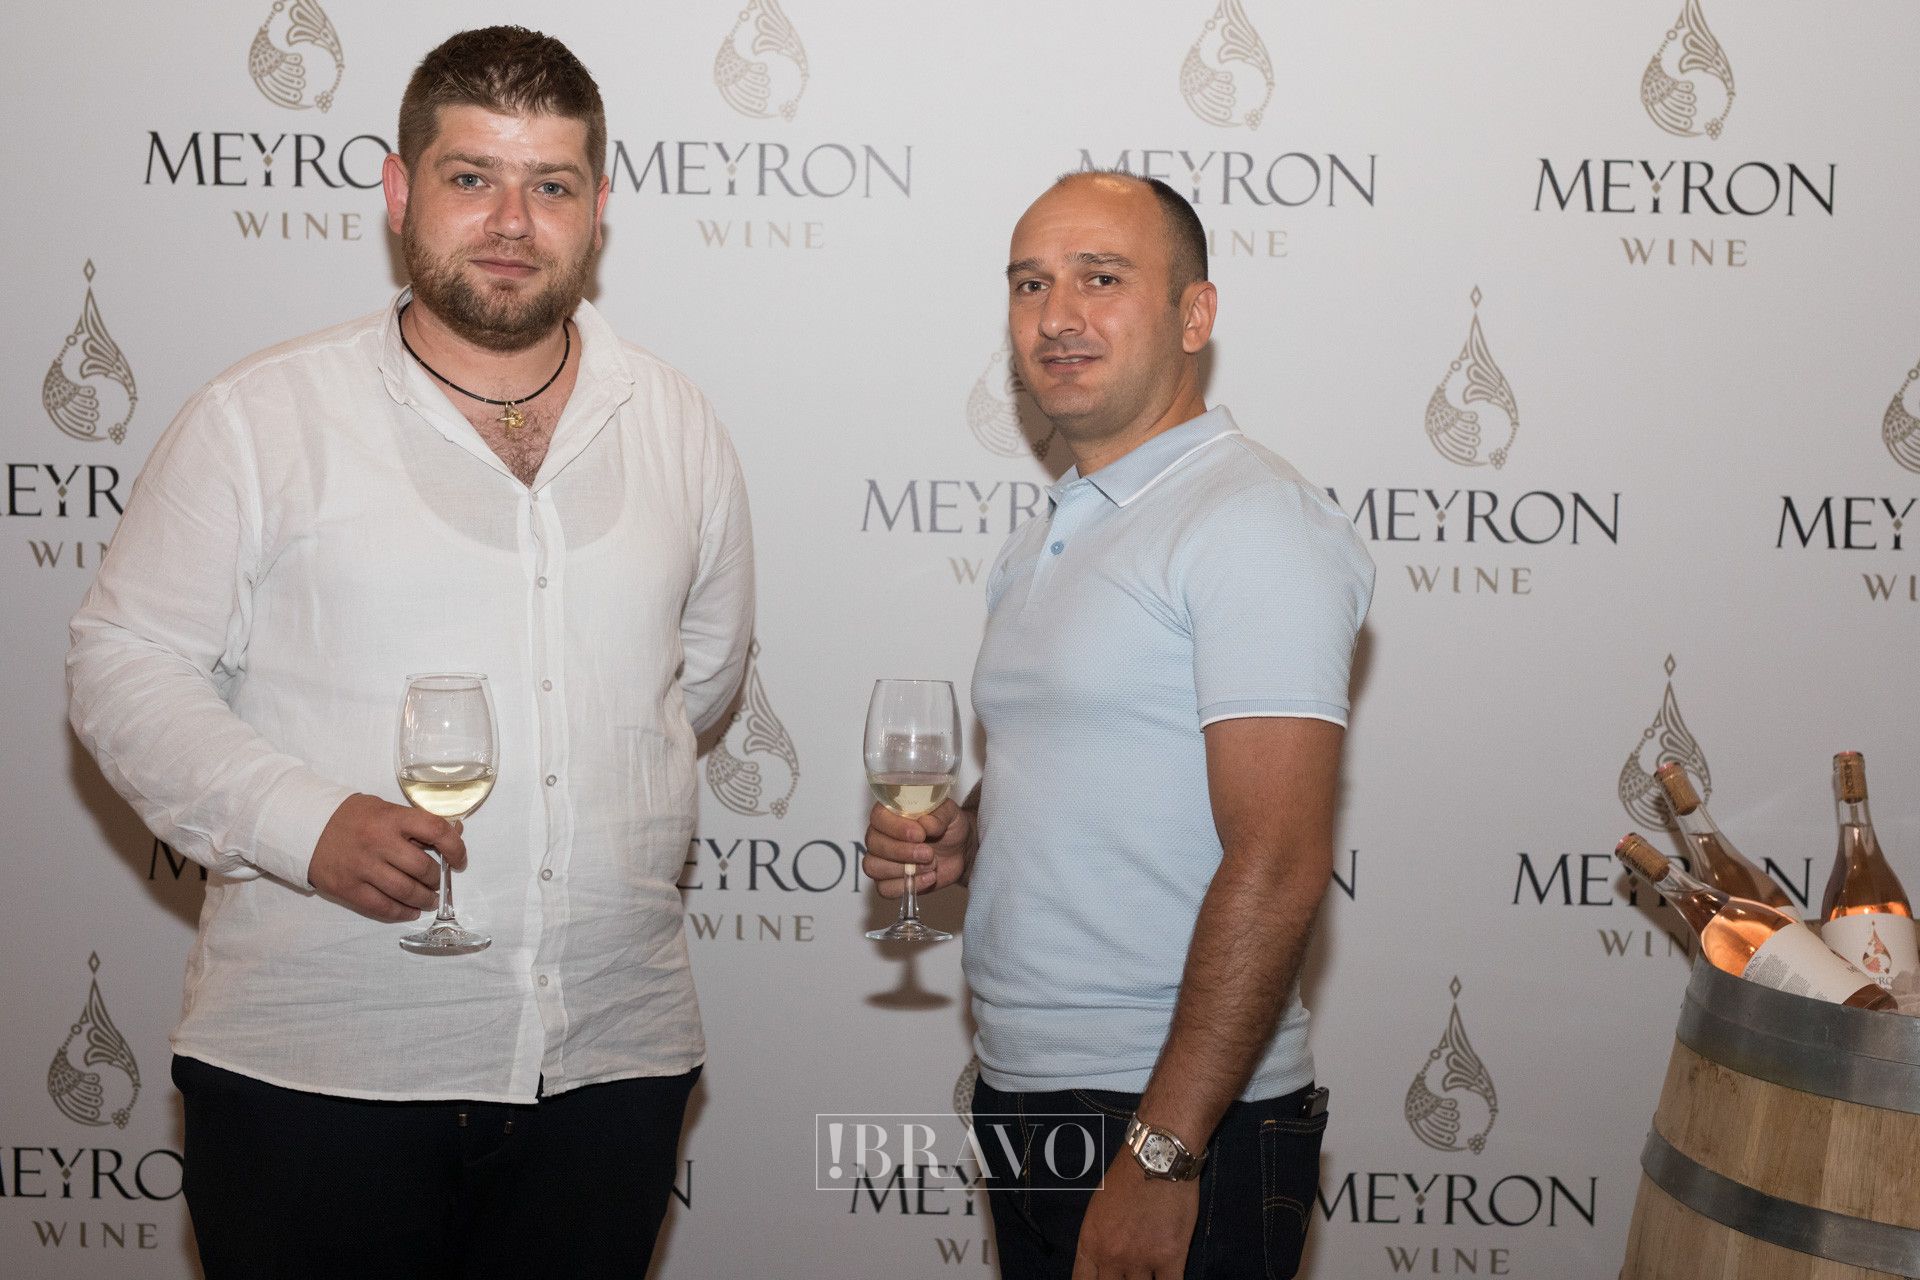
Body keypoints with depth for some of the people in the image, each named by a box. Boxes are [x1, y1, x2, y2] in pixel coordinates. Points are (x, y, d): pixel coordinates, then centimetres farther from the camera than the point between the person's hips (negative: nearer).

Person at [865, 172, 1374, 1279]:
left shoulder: (1251, 517, -13)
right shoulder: (1048, 543, 14)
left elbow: (1278, 865, -21)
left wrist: (1160, 1156, -23)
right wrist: (961, 837, 5)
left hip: (1182, 1125, -8)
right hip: (1024, 1102, 8)